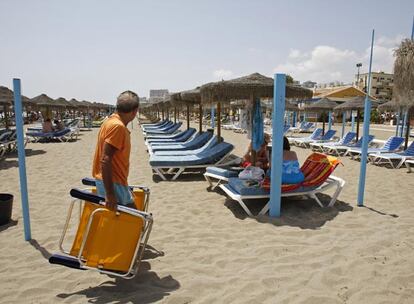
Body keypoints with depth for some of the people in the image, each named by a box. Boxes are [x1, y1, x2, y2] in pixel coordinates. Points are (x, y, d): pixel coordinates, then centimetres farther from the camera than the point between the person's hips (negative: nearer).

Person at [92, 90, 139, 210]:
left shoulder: (111, 121, 10)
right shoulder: (117, 126, -20)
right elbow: (105, 160, -26)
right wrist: (110, 194, -25)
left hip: (110, 180, 10)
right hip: (112, 183, -10)